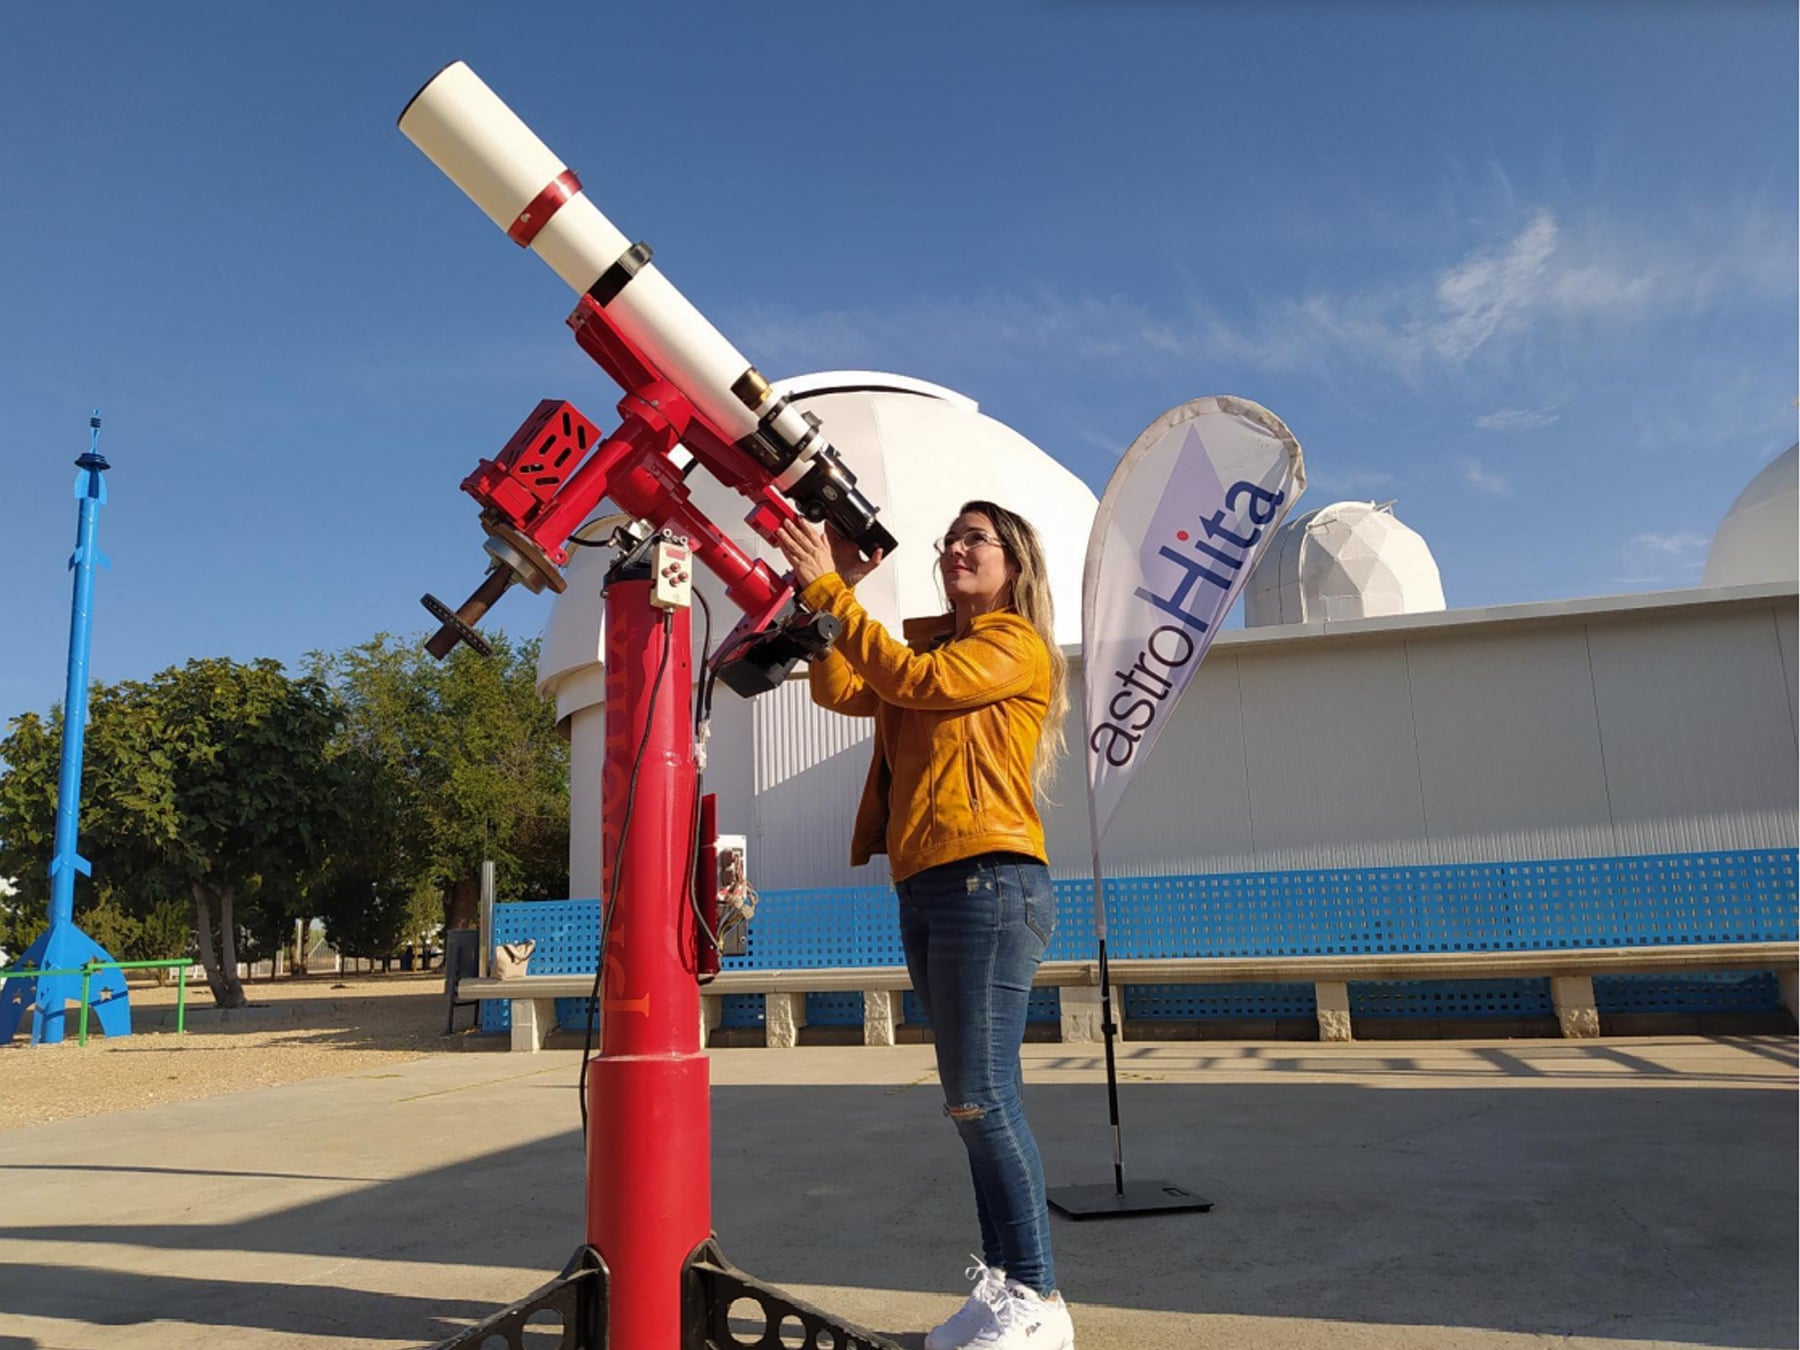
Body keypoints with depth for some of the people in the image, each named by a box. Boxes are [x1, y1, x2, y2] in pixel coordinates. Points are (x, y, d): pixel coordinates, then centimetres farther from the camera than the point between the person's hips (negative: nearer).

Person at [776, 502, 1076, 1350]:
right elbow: (838, 690, 7)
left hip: (989, 879, -8)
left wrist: (828, 589, -14)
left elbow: (912, 681, -16)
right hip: (924, 888, 8)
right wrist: (834, 588, 3)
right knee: (977, 1098, 11)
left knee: (981, 1096, -9)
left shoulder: (1018, 646, 0)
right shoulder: (931, 647, 22)